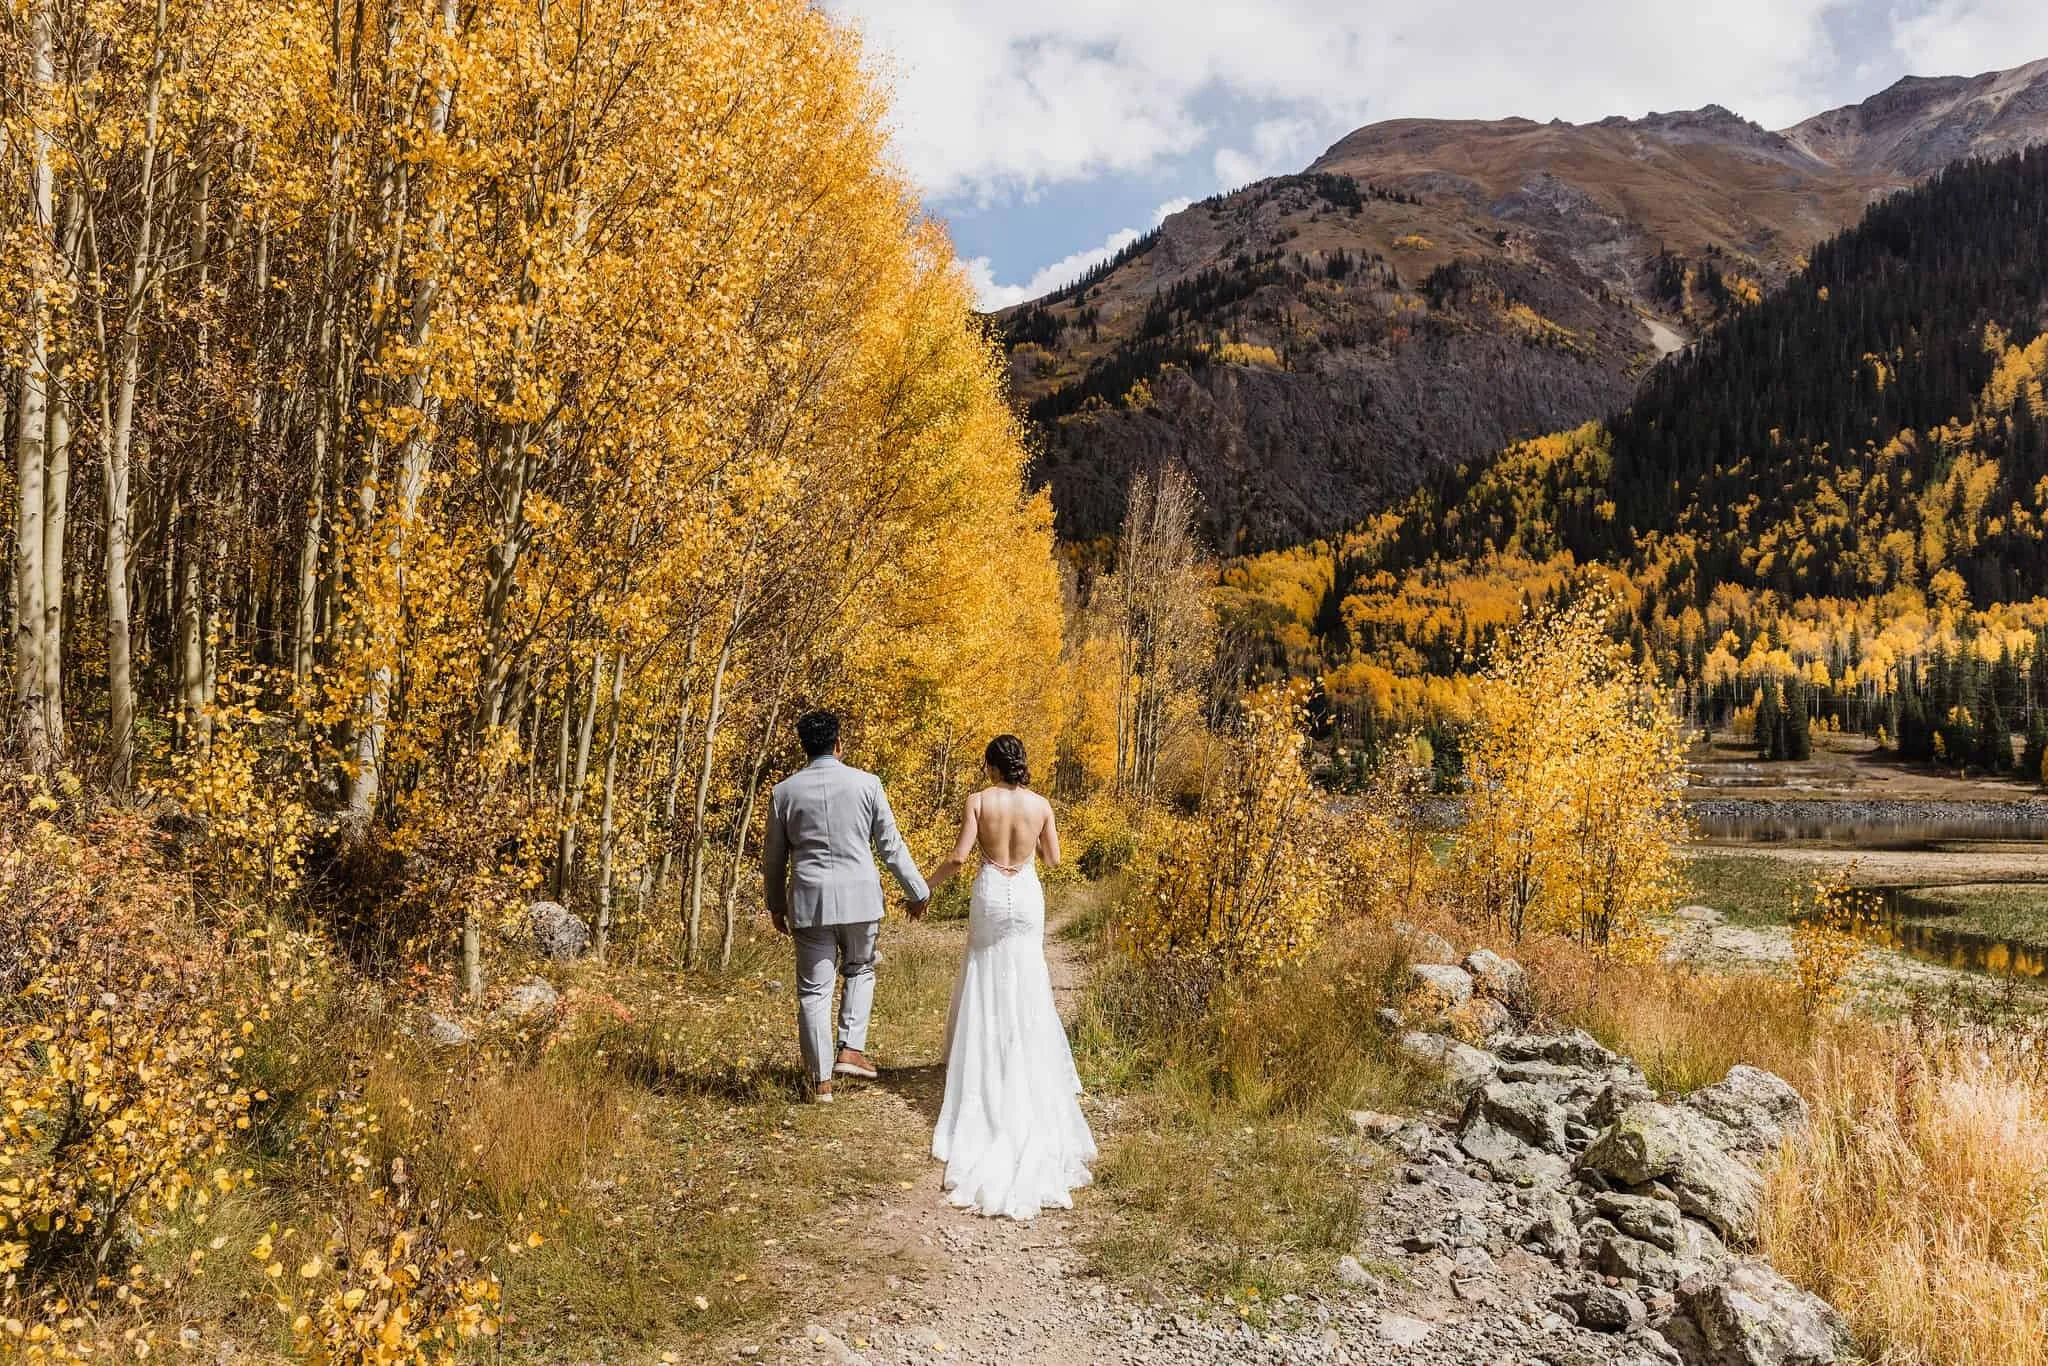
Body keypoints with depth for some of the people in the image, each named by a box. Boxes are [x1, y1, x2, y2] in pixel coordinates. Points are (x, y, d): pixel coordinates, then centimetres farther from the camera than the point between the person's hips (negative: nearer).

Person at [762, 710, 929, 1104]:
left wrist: (776, 905, 22)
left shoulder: (784, 791, 2)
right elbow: (890, 845, 0)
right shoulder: (866, 784, -4)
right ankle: (851, 1049, 10)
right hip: (860, 897, -1)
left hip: (809, 901, 1)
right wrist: (918, 891, 10)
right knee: (860, 971, 22)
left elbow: (773, 856, 9)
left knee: (814, 989, 8)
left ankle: (821, 1080, 11)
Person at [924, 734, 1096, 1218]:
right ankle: (1032, 1069, 18)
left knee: (988, 988, 14)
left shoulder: (979, 801, -10)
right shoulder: (1040, 805, -4)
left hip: (990, 894, -1)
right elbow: (1053, 859, 2)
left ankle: (988, 1069, 20)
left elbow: (959, 857, -13)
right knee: (1027, 990, 14)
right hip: (1027, 896, 2)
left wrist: (929, 884, 2)